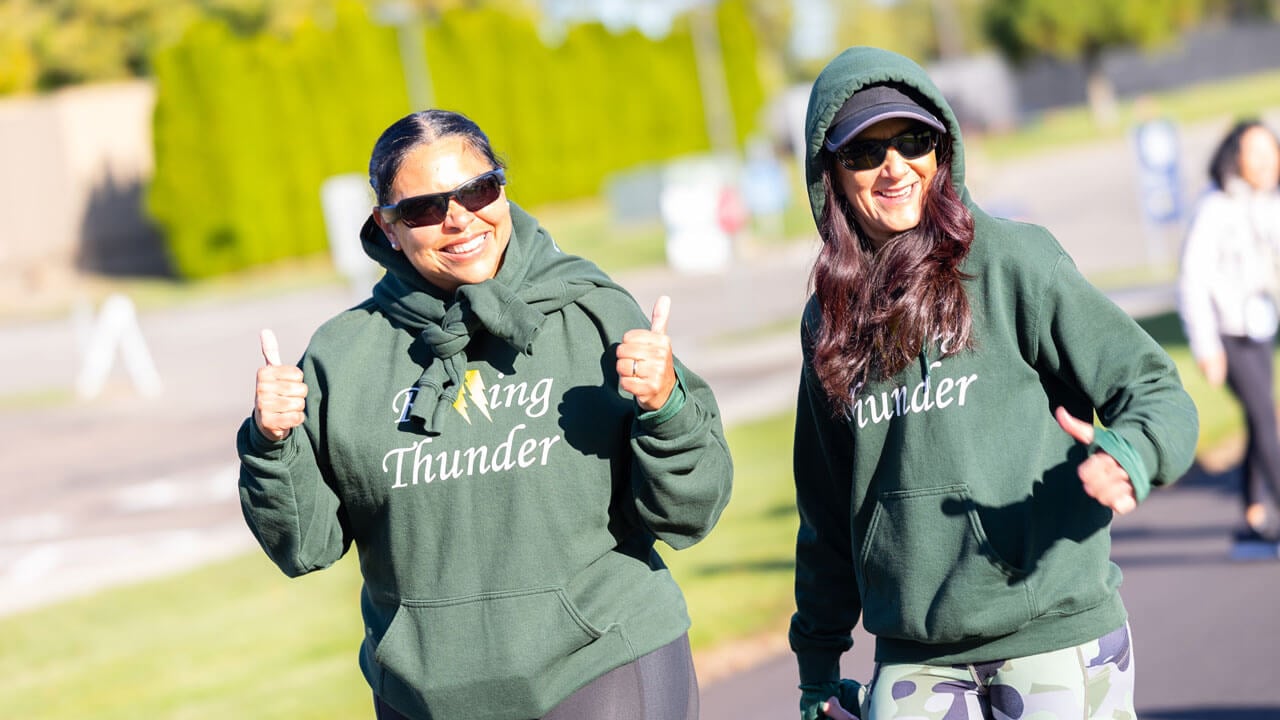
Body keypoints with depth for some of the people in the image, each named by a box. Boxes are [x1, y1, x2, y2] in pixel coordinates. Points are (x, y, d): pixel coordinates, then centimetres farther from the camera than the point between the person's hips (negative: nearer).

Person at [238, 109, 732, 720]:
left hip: (600, 670, -2)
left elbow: (687, 515, -4)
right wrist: (273, 445, -10)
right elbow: (305, 545, 5)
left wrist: (665, 407, -20)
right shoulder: (345, 353, 2)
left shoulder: (598, 317, -3)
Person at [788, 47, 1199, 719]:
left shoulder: (1013, 261, -5)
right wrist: (818, 664, 19)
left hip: (1054, 638, -4)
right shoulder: (827, 318, 10)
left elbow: (1156, 391, -6)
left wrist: (1130, 455, -27)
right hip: (914, 662, 4)